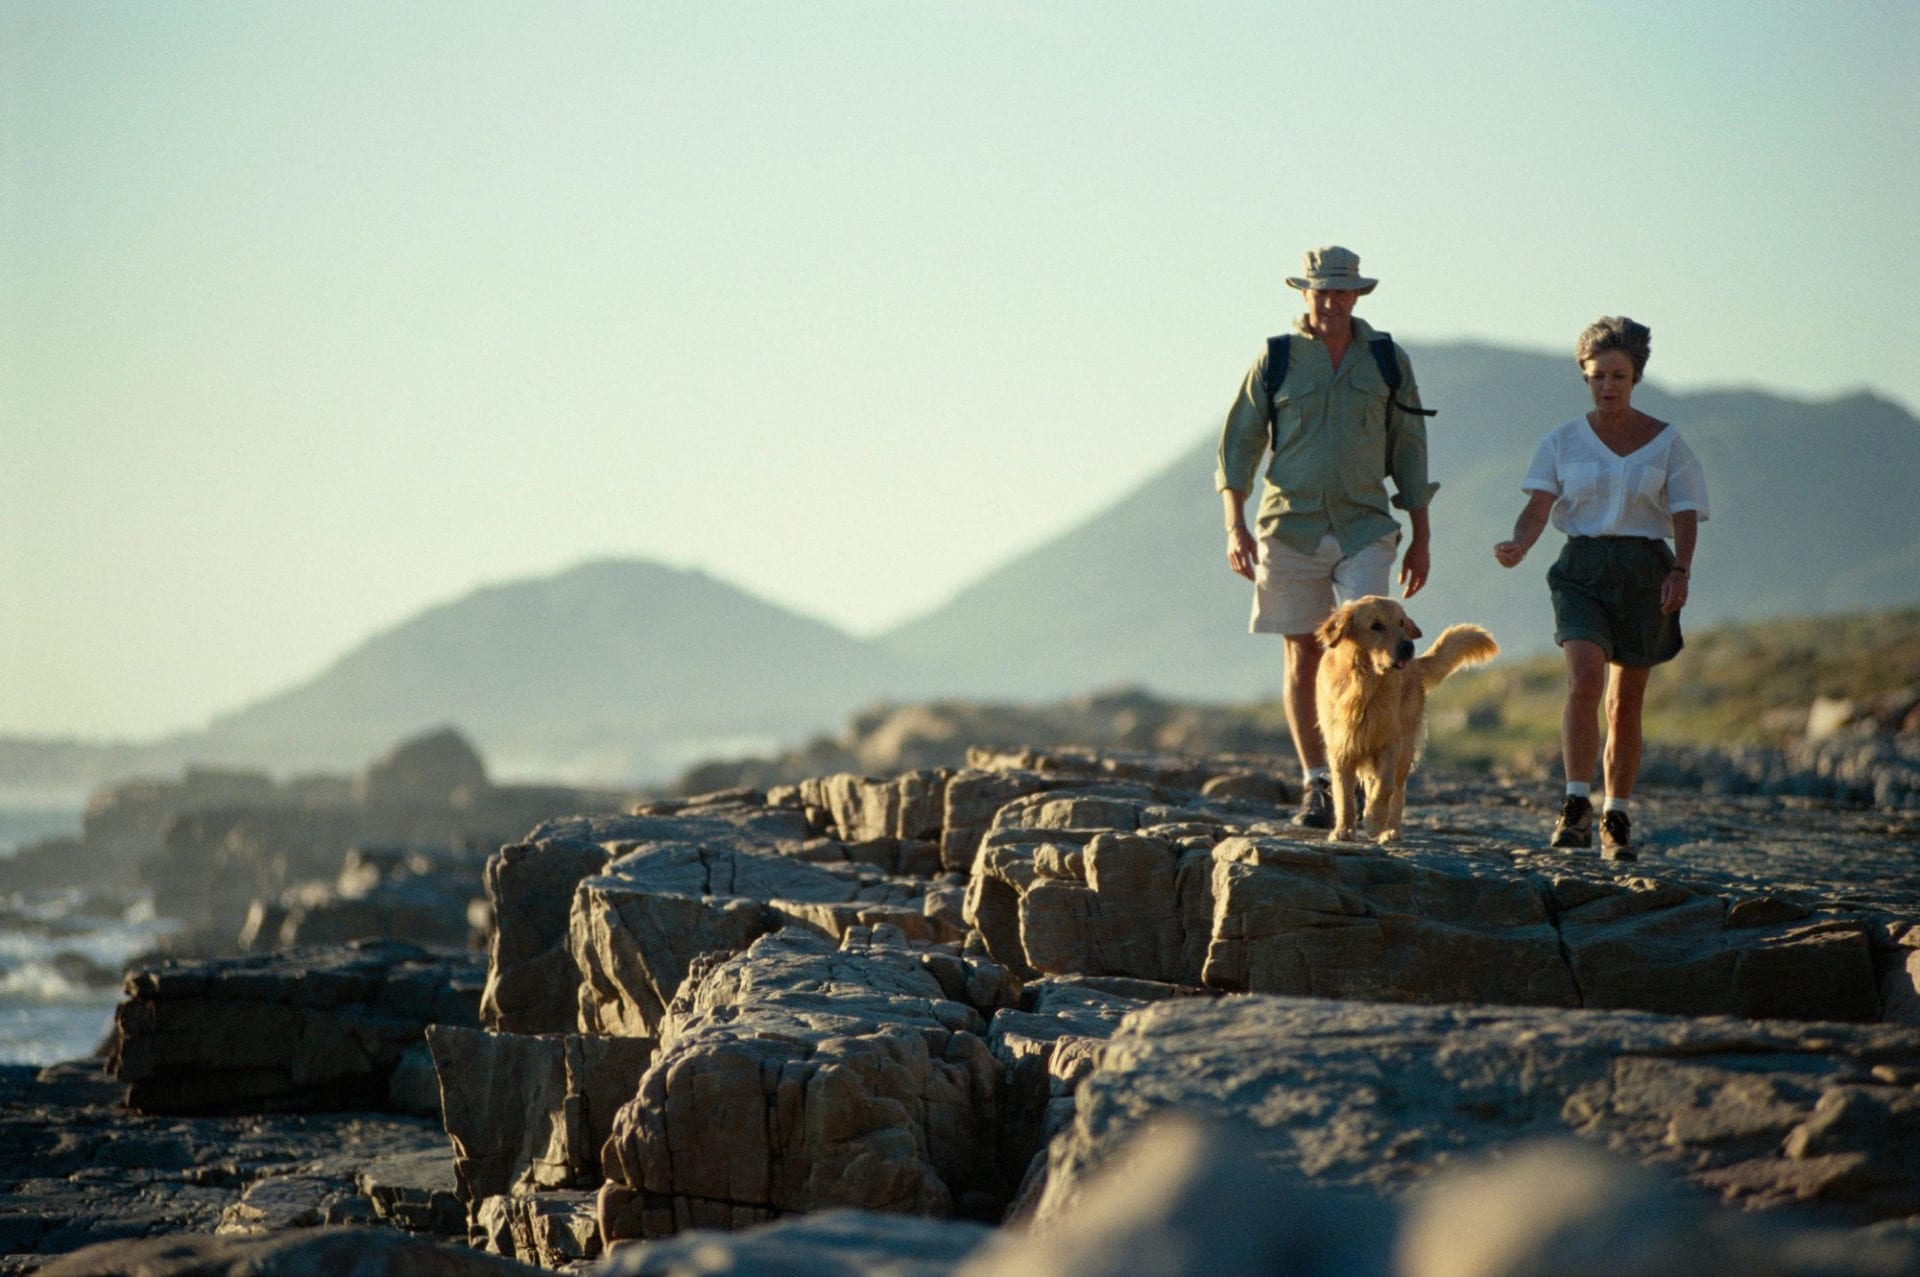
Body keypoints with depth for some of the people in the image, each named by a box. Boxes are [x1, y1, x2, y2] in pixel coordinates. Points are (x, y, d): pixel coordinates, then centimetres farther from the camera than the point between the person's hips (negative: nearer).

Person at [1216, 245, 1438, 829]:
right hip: (1292, 528, 0)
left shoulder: (1388, 360, 6)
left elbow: (1408, 450, 10)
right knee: (1303, 657, 3)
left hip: (1364, 528, 0)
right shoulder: (1275, 359, 2)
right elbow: (1238, 443, 3)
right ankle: (1315, 783, 13)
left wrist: (1420, 538, 7)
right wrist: (1235, 526, -9)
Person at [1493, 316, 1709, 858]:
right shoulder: (1563, 441, 7)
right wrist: (1518, 545, -24)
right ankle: (1577, 804, -18)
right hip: (1582, 566, 0)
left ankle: (1616, 818, 17)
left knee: (1625, 704, 5)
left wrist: (1681, 571, -17)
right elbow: (1539, 505, -3)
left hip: (1644, 569, 1)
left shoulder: (1665, 443, 6)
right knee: (1584, 678, -22)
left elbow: (1686, 516, 1)